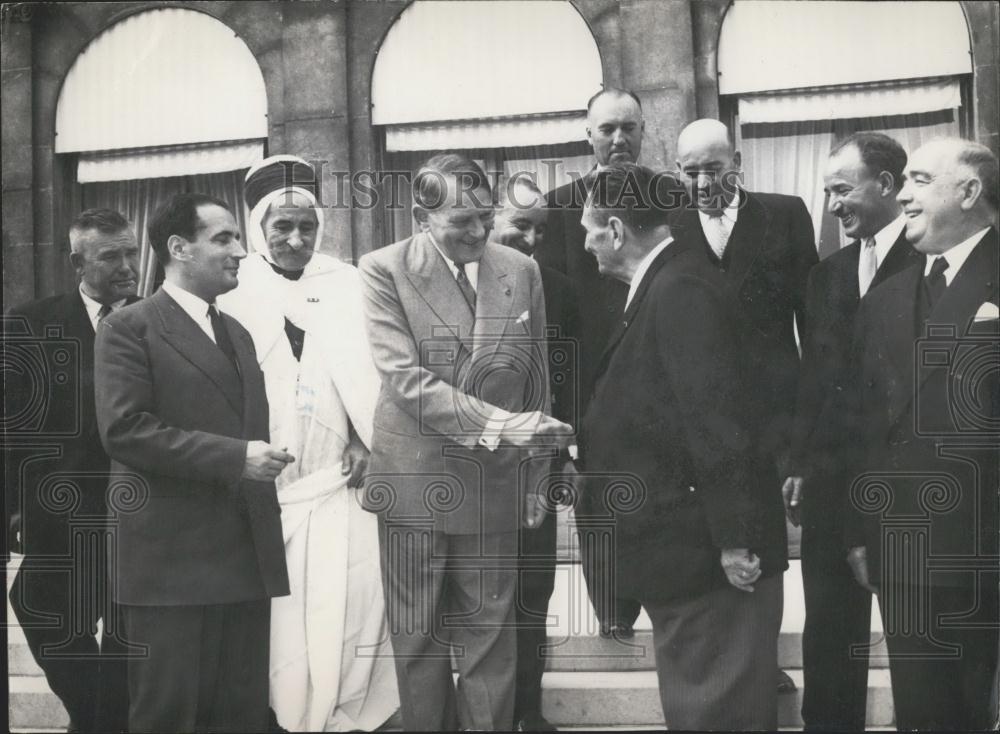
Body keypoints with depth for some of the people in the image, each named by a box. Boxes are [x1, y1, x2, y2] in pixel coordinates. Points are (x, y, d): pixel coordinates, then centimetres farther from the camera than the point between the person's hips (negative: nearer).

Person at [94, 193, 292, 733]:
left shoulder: (237, 334, 20)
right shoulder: (129, 328, -5)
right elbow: (123, 429, -16)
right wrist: (234, 458, -18)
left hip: (246, 557, 7)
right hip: (172, 561, -7)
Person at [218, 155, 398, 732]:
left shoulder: (345, 283, 7)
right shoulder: (234, 290, 2)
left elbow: (362, 368, 0)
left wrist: (367, 441, -13)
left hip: (337, 474, 1)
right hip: (263, 480, -1)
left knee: (353, 600, -2)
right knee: (278, 610, 1)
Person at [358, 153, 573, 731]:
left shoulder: (522, 270, 4)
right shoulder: (385, 270, -6)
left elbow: (538, 382, 9)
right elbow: (405, 378, -15)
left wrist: (537, 476, 8)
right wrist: (495, 422, -24)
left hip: (495, 483, 2)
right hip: (414, 480, -2)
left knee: (491, 637, 8)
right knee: (418, 638, 9)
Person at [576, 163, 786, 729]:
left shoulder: (681, 289, -19)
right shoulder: (666, 282, 11)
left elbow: (717, 421, -24)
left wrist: (735, 538, -23)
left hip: (709, 551, -10)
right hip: (690, 551, 10)